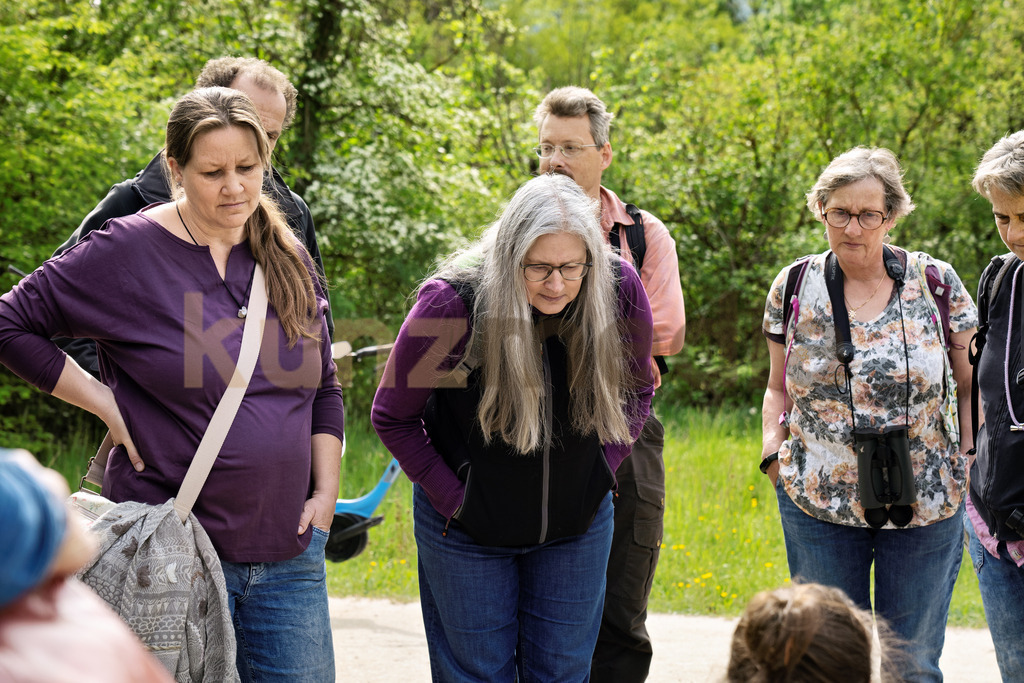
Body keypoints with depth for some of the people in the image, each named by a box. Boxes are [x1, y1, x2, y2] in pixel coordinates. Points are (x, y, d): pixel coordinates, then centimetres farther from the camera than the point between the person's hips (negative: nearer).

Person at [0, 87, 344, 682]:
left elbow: (324, 389, 19)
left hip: (288, 554, 5)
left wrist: (326, 491, 8)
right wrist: (103, 402, -9)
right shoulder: (126, 251, -6)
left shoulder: (289, 260, 9)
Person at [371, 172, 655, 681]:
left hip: (577, 525, 3)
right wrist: (453, 499, -13)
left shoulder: (620, 290, -16)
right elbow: (392, 417, -12)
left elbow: (636, 391, 5)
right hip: (468, 531, -2)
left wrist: (601, 470, -4)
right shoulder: (453, 303, -25)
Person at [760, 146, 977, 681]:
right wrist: (772, 446, -4)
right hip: (818, 506, 1)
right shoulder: (793, 287, 2)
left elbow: (971, 386, 5)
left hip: (924, 505, -1)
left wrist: (969, 464, -5)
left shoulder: (935, 282, -3)